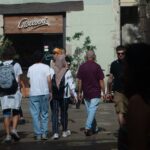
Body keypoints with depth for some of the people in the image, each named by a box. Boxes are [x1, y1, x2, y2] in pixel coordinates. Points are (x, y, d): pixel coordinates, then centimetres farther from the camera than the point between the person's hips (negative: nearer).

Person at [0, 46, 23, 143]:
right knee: (16, 113, 12)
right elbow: (18, 80, -2)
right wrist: (18, 90, 7)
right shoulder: (16, 65, -2)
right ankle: (14, 129, -7)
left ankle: (8, 135, 2)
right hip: (15, 92, -2)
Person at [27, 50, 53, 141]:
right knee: (44, 114, 9)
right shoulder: (46, 67, -2)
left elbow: (29, 81, 6)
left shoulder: (30, 68, 7)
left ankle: (38, 134, 2)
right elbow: (49, 80, -9)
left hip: (33, 94, 1)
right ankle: (44, 133, 7)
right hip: (44, 93, -1)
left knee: (35, 115, 4)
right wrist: (50, 91, -2)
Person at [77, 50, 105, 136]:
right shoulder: (97, 66, -7)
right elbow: (101, 81, -6)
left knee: (89, 111, 14)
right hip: (95, 93, -4)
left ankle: (95, 129, 23)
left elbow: (79, 81, 3)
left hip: (86, 93, 4)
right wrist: (104, 92, 2)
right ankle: (88, 128, -17)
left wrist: (80, 92, 11)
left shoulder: (82, 67, 2)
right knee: (92, 110, -5)